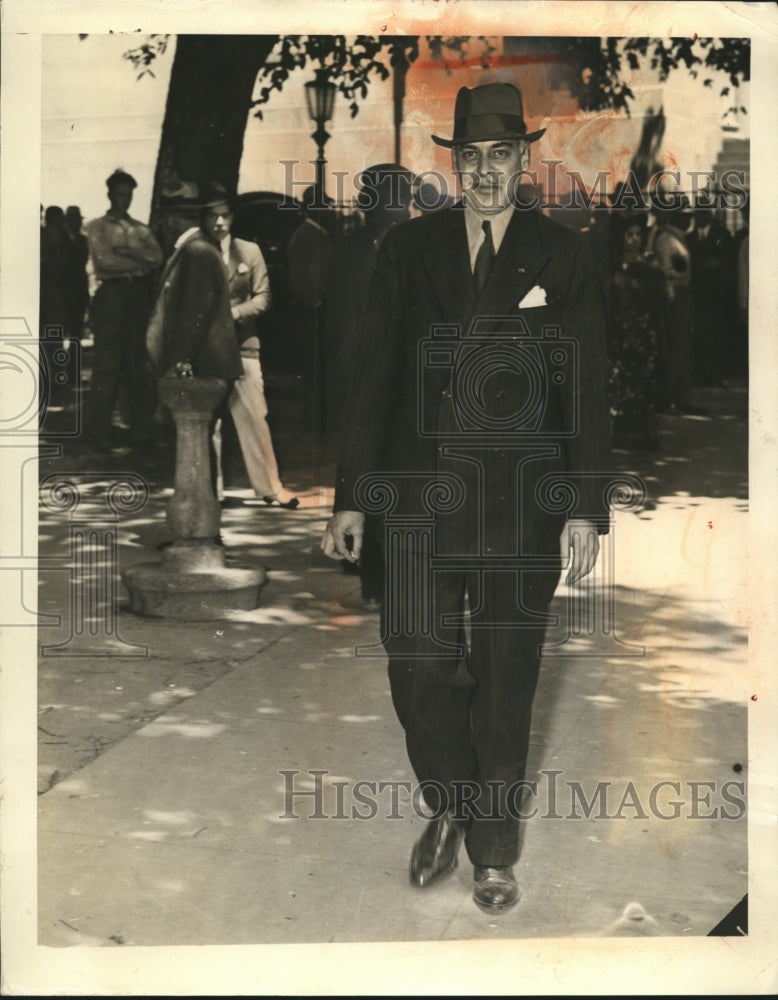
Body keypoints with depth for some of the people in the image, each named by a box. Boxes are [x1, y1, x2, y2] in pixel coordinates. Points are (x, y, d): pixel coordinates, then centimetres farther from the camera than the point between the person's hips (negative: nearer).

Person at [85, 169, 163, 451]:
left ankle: (141, 427, 11)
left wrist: (126, 251, -11)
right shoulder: (97, 226, 6)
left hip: (139, 295, 4)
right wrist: (140, 262, -4)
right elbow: (104, 260, -8)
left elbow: (157, 258, 2)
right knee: (107, 365, -6)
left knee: (140, 364, 5)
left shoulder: (142, 229, 18)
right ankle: (98, 433, -3)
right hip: (111, 294, -4)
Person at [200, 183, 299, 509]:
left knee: (255, 417, 1)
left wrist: (234, 313, -11)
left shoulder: (249, 251, 5)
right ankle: (211, 490, 15)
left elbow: (262, 296, 4)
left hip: (242, 346, 1)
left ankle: (270, 486, 9)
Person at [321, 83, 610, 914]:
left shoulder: (562, 257, 2)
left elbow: (586, 390, 2)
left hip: (522, 507, -1)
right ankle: (449, 809, 29)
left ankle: (493, 850, 27)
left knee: (505, 686, 9)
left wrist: (585, 509, -3)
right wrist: (351, 496, 2)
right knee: (419, 672, 2)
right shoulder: (407, 250, 5)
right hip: (421, 501, 1)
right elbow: (374, 378, 5)